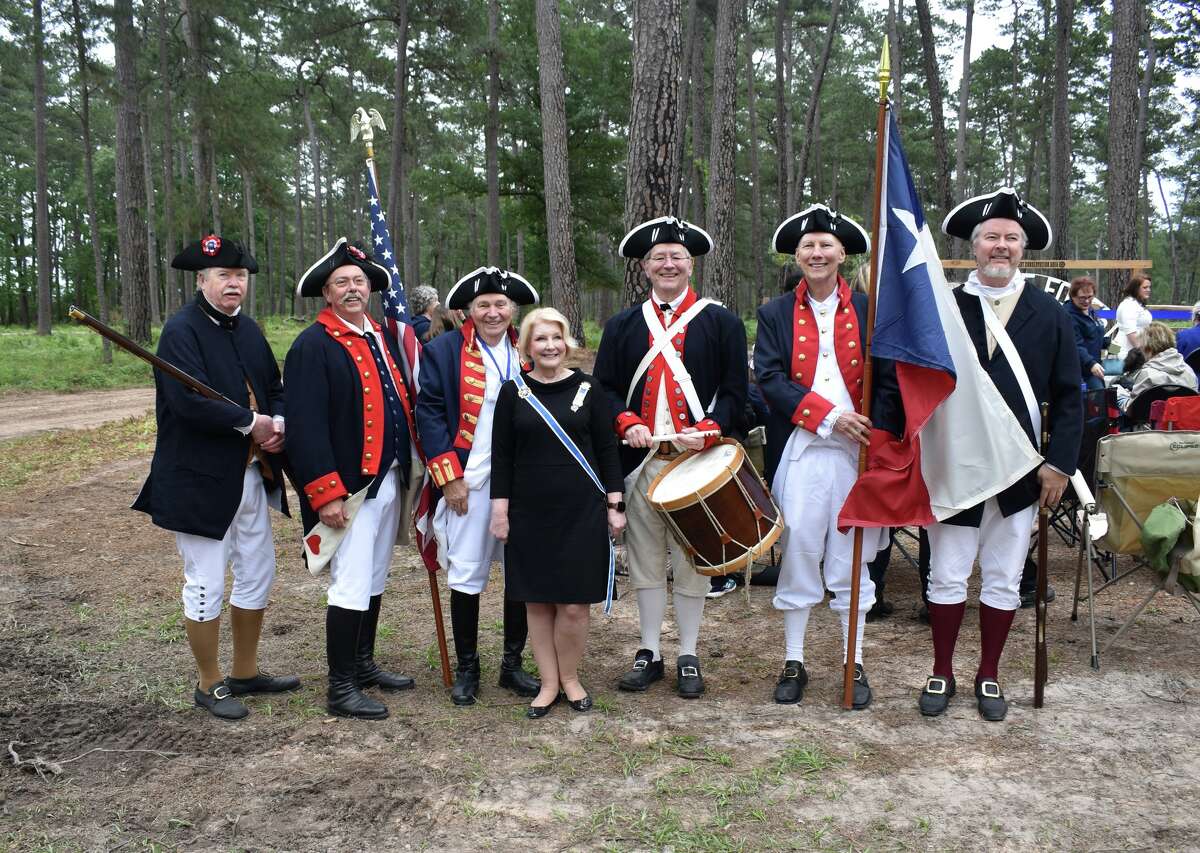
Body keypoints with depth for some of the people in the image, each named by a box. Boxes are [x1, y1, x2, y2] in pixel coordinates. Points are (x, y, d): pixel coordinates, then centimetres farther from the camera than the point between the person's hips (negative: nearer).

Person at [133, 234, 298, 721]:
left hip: (252, 475, 8)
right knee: (206, 587, 3)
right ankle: (210, 685, 20)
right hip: (201, 480, -8)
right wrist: (250, 423, -17)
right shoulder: (181, 330, -13)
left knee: (257, 576, 16)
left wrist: (277, 422, -6)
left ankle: (246, 672, 32)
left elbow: (275, 388, 15)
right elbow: (190, 400, -25)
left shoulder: (249, 330, 11)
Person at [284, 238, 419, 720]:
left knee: (375, 580, 18)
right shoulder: (313, 346, -12)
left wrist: (407, 470, 10)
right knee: (351, 586, -3)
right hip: (350, 486, -8)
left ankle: (364, 665, 32)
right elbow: (306, 426, -17)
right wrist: (326, 493, -21)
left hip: (389, 478, 8)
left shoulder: (382, 338, 13)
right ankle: (341, 688, 10)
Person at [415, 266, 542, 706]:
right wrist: (450, 478, -10)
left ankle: (513, 664, 23)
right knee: (466, 575, 2)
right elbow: (429, 413, -5)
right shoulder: (444, 350, -1)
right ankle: (467, 668, 19)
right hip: (469, 482, -3)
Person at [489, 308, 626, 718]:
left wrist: (615, 504, 1)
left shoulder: (587, 388, 1)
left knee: (574, 604, 1)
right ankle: (549, 683, 21)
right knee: (537, 601, 7)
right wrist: (500, 511, -1)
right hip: (530, 512, 1)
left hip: (581, 511, -1)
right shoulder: (513, 392, 2)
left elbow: (607, 449, 4)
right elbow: (501, 456, 3)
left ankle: (570, 678, 22)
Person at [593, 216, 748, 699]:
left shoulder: (722, 323, 5)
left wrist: (708, 430, -15)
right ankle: (650, 653, 20)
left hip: (698, 458, -2)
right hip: (640, 460, 2)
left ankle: (689, 658, 17)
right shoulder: (621, 326, 11)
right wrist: (627, 423, -8)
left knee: (692, 559, 5)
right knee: (645, 558, 8)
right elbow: (605, 387, 10)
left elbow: (735, 391, 1)